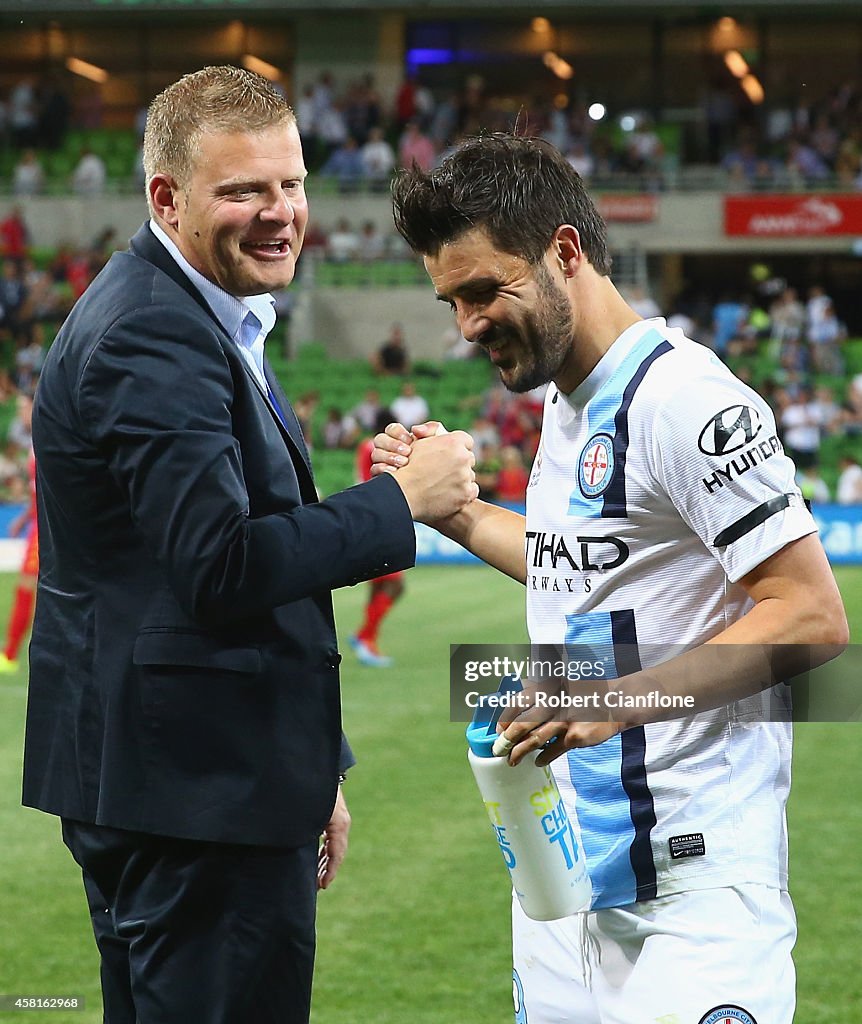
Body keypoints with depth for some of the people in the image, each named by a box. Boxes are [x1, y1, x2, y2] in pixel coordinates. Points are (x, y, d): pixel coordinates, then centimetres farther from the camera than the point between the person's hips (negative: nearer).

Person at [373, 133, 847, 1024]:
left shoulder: (683, 399, -16)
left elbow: (811, 616, -20)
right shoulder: (566, 404, 13)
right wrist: (452, 508, 18)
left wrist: (614, 702, -26)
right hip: (566, 864, 9)